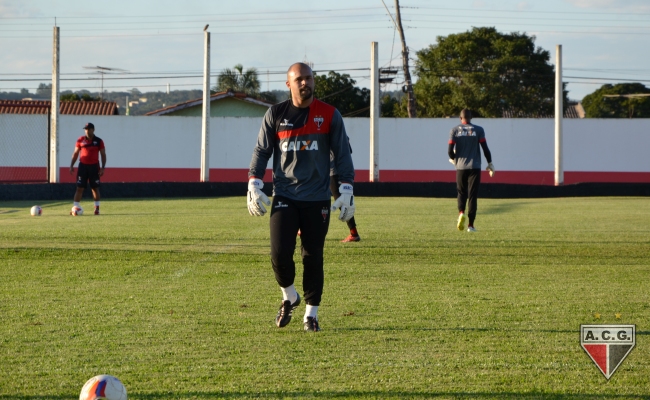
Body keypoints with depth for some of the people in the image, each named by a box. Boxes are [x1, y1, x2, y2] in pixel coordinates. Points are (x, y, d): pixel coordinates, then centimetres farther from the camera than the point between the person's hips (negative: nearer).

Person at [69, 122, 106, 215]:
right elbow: (75, 153, 9)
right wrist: (71, 165, 2)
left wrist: (102, 168, -5)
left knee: (95, 188, 5)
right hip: (83, 166, 1)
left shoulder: (99, 141, 1)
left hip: (94, 167, -1)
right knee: (79, 188, -3)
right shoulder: (80, 140, 4)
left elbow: (103, 155, 4)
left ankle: (97, 208, 14)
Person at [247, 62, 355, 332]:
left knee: (313, 257, 2)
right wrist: (254, 185, -2)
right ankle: (289, 297, 18)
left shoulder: (330, 115, 3)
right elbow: (261, 151, 9)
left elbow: (342, 154, 6)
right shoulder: (275, 115, 4)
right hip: (284, 196, 0)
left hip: (317, 199, 0)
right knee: (280, 253, -10)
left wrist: (346, 190, -1)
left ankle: (311, 314, 14)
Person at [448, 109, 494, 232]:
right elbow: (485, 148, -3)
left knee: (461, 193, 15)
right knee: (472, 195, 2)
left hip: (460, 166, 1)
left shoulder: (455, 130, 2)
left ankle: (461, 212, -14)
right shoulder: (478, 130, 1)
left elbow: (450, 150, -2)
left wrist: (453, 159, 19)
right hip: (475, 167, -1)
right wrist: (490, 164, 7)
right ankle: (470, 224, -3)